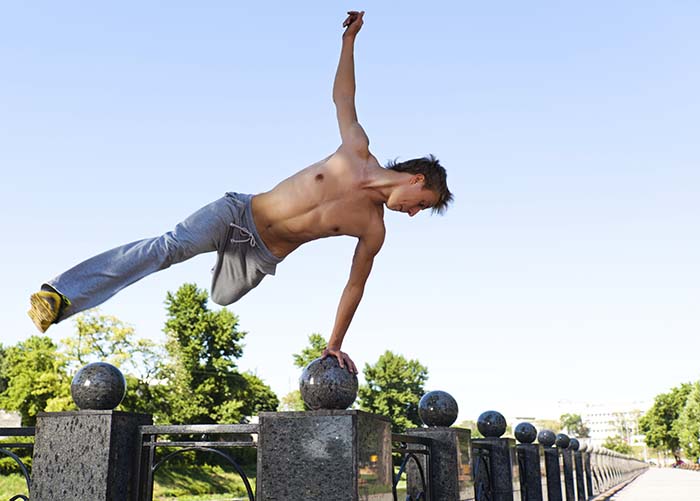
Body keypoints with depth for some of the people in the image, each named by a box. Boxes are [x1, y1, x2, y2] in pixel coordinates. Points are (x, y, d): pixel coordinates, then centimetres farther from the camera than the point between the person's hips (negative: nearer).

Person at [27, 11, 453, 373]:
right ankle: (60, 297, -30)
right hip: (239, 212, -2)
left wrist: (335, 345, 5)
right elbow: (342, 96, 10)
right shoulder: (358, 149, -6)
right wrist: (350, 39, 12)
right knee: (171, 246, -24)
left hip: (261, 256, 3)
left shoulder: (374, 231, -4)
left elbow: (355, 284, 5)